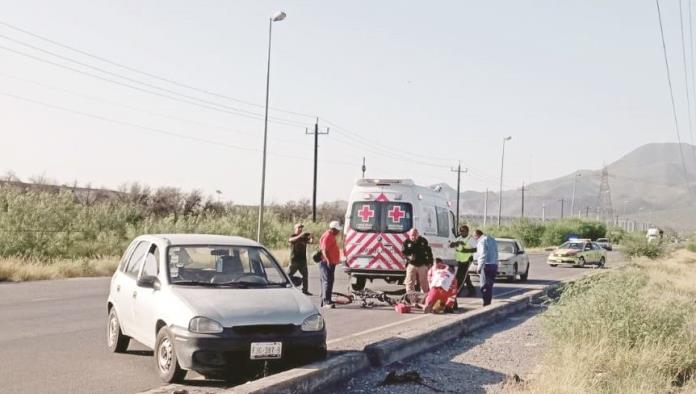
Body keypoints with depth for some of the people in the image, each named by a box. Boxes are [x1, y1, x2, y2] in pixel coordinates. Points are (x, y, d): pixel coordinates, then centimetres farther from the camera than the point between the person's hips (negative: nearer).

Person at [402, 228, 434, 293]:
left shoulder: (423, 241, 1)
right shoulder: (406, 242, -3)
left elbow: (429, 251, 8)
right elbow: (404, 252, 1)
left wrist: (430, 262, 3)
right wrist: (409, 257, -20)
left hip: (422, 265, 1)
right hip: (411, 265, -1)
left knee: (424, 283, 9)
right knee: (410, 283, -6)